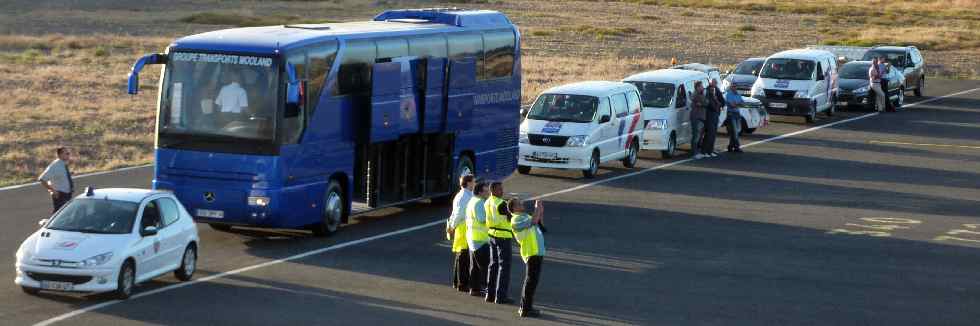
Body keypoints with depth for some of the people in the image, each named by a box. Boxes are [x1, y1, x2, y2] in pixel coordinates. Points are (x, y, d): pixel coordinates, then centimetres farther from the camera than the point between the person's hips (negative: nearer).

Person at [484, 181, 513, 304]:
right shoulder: (501, 204, -19)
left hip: (492, 235, 8)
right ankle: (501, 296, -5)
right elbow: (510, 219, -12)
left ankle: (490, 294, 19)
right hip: (503, 236, -8)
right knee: (504, 265, -3)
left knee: (494, 264, 16)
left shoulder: (487, 203, 7)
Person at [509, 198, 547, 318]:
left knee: (530, 280, 15)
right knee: (531, 281, -7)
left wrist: (541, 212, 13)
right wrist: (537, 208, -13)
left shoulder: (523, 217, 19)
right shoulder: (516, 219, -13)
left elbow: (540, 226, 24)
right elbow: (533, 221, -26)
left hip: (536, 252, 10)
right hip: (532, 253, -10)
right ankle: (526, 309, -4)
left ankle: (524, 307, 23)